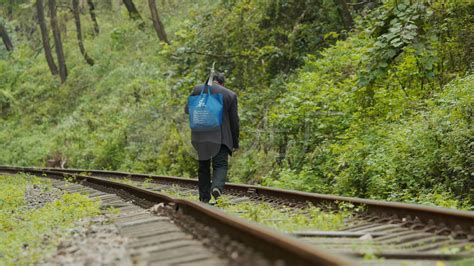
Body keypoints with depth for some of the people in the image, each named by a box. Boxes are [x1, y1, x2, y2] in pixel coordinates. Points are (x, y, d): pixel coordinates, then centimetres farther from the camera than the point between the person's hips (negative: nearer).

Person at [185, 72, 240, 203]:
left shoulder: (198, 89, 1)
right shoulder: (231, 95, 1)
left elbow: (187, 109, 8)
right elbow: (234, 121, 2)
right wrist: (235, 142, 9)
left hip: (201, 136, 2)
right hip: (221, 137, -2)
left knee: (203, 166, 14)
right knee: (220, 165, 2)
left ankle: (204, 197, 15)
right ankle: (217, 186, -26)